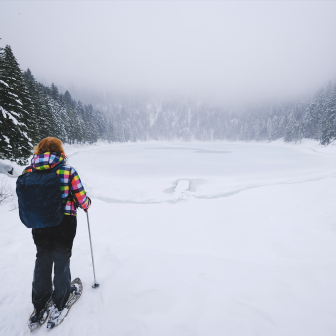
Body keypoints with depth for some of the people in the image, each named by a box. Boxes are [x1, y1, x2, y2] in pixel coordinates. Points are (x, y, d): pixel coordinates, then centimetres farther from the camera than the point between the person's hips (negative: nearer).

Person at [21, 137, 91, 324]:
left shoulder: (28, 172, -5)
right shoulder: (68, 171, -17)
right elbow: (81, 200, -14)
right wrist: (87, 203, 9)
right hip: (64, 224, -3)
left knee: (42, 260, 22)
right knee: (61, 260, 16)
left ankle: (40, 303, 37)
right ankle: (60, 302, 33)